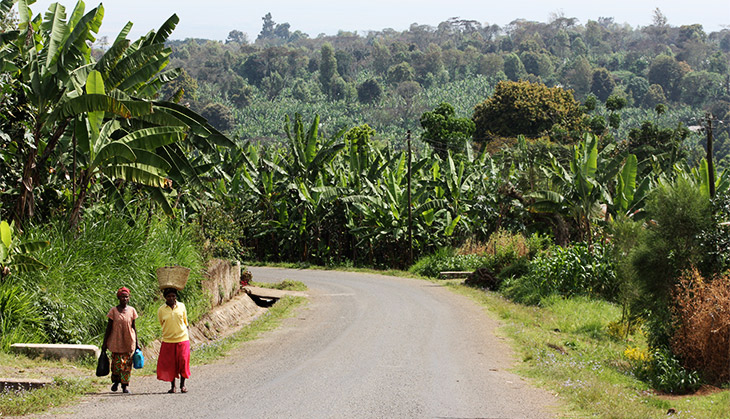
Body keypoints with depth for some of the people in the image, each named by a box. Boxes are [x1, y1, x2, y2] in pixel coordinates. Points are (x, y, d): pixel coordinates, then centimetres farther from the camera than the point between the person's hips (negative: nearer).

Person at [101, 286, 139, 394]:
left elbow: (133, 327, 9)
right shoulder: (113, 311, -3)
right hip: (116, 342, -1)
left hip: (129, 342, 1)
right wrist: (105, 342, 0)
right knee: (117, 363, 0)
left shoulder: (132, 310, 3)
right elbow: (109, 327, 1)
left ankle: (125, 385, 9)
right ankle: (115, 381, 26)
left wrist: (136, 342, 8)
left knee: (127, 364, 1)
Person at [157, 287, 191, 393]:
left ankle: (182, 385, 16)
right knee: (170, 364, 3)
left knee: (183, 362, 0)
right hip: (168, 341, 0)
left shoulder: (181, 306, 1)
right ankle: (172, 386, 17)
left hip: (182, 340, 0)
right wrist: (169, 333, 8)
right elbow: (162, 324, 9)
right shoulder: (161, 310, -3)